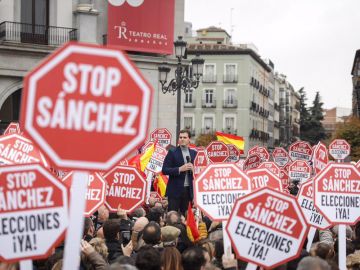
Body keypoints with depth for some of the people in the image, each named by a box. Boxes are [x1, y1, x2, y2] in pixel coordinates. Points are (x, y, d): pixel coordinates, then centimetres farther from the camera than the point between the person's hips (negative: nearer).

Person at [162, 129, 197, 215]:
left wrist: (193, 168, -8)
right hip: (175, 190, -3)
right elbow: (164, 170, -7)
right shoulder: (172, 152, -1)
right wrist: (180, 169, -17)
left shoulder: (194, 153, 10)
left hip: (188, 190, 3)